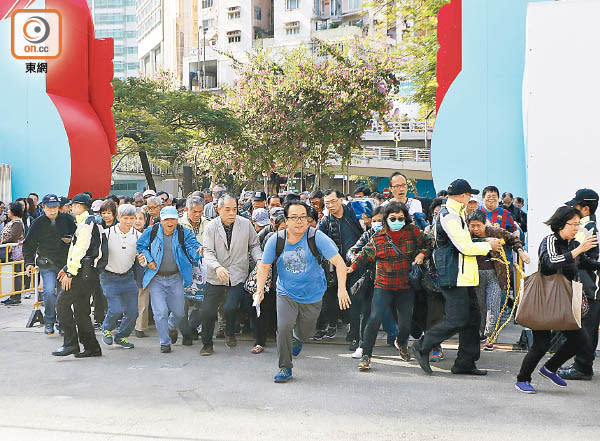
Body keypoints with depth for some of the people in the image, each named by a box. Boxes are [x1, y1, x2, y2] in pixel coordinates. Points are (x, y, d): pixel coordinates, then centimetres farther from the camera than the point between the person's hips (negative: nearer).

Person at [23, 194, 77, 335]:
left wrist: (70, 239, -8)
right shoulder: (38, 223, -1)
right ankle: (49, 322, 4)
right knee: (49, 292, -14)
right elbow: (29, 244, 6)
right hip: (47, 265, -2)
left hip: (66, 263, 2)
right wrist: (29, 262, -1)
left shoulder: (67, 219, 1)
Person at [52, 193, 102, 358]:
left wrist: (70, 273, -19)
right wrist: (67, 268, 22)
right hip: (86, 273, 10)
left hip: (82, 272, -10)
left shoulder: (86, 223, -11)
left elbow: (80, 250, -18)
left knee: (62, 303, -10)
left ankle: (70, 344, -9)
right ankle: (91, 347, 13)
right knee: (81, 309, 10)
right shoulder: (87, 222, 21)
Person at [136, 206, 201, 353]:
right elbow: (140, 246, 9)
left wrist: (199, 251, -37)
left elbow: (193, 247, -14)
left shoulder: (184, 233, -4)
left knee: (178, 311, 7)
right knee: (160, 311, -6)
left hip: (175, 278, 0)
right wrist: (149, 260, -3)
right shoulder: (151, 232, -3)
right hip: (156, 278, 0)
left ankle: (186, 333, 38)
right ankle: (165, 342, 11)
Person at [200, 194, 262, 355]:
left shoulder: (245, 224, 0)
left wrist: (259, 259, -8)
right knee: (208, 311, 0)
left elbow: (254, 245, 11)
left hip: (237, 276, -1)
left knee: (230, 307, -17)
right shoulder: (211, 226, -3)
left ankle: (230, 333, 15)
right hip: (215, 277, 1)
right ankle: (207, 344, 21)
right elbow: (208, 251, -9)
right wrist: (217, 267, -27)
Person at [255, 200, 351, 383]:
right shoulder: (276, 240, -12)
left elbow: (339, 262, -21)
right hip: (286, 293, 0)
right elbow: (264, 267, 0)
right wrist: (260, 291, -12)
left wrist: (342, 289, -32)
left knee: (304, 331, 17)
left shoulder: (316, 237, -19)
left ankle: (297, 340, 56)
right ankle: (285, 368, 2)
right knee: (283, 327, -18)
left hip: (312, 294, 0)